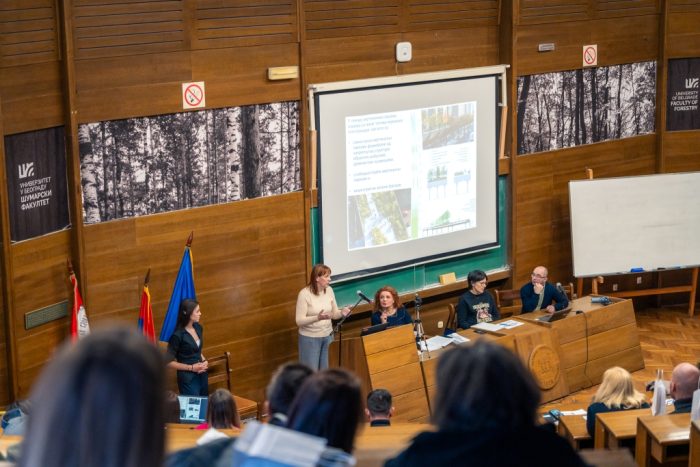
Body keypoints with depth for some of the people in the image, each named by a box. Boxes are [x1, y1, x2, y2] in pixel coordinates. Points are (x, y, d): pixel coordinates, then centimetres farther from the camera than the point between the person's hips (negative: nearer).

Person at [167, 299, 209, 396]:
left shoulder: (198, 328, 3)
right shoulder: (178, 335, -18)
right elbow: (169, 362, -13)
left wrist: (204, 361, 0)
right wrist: (191, 367, -16)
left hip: (202, 375, 7)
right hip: (188, 378, -7)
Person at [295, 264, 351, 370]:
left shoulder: (329, 290, -1)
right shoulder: (304, 294, -18)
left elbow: (334, 314, 7)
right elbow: (299, 321, -19)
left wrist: (341, 313, -17)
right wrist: (317, 318, -34)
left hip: (327, 336, 5)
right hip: (310, 338, -5)